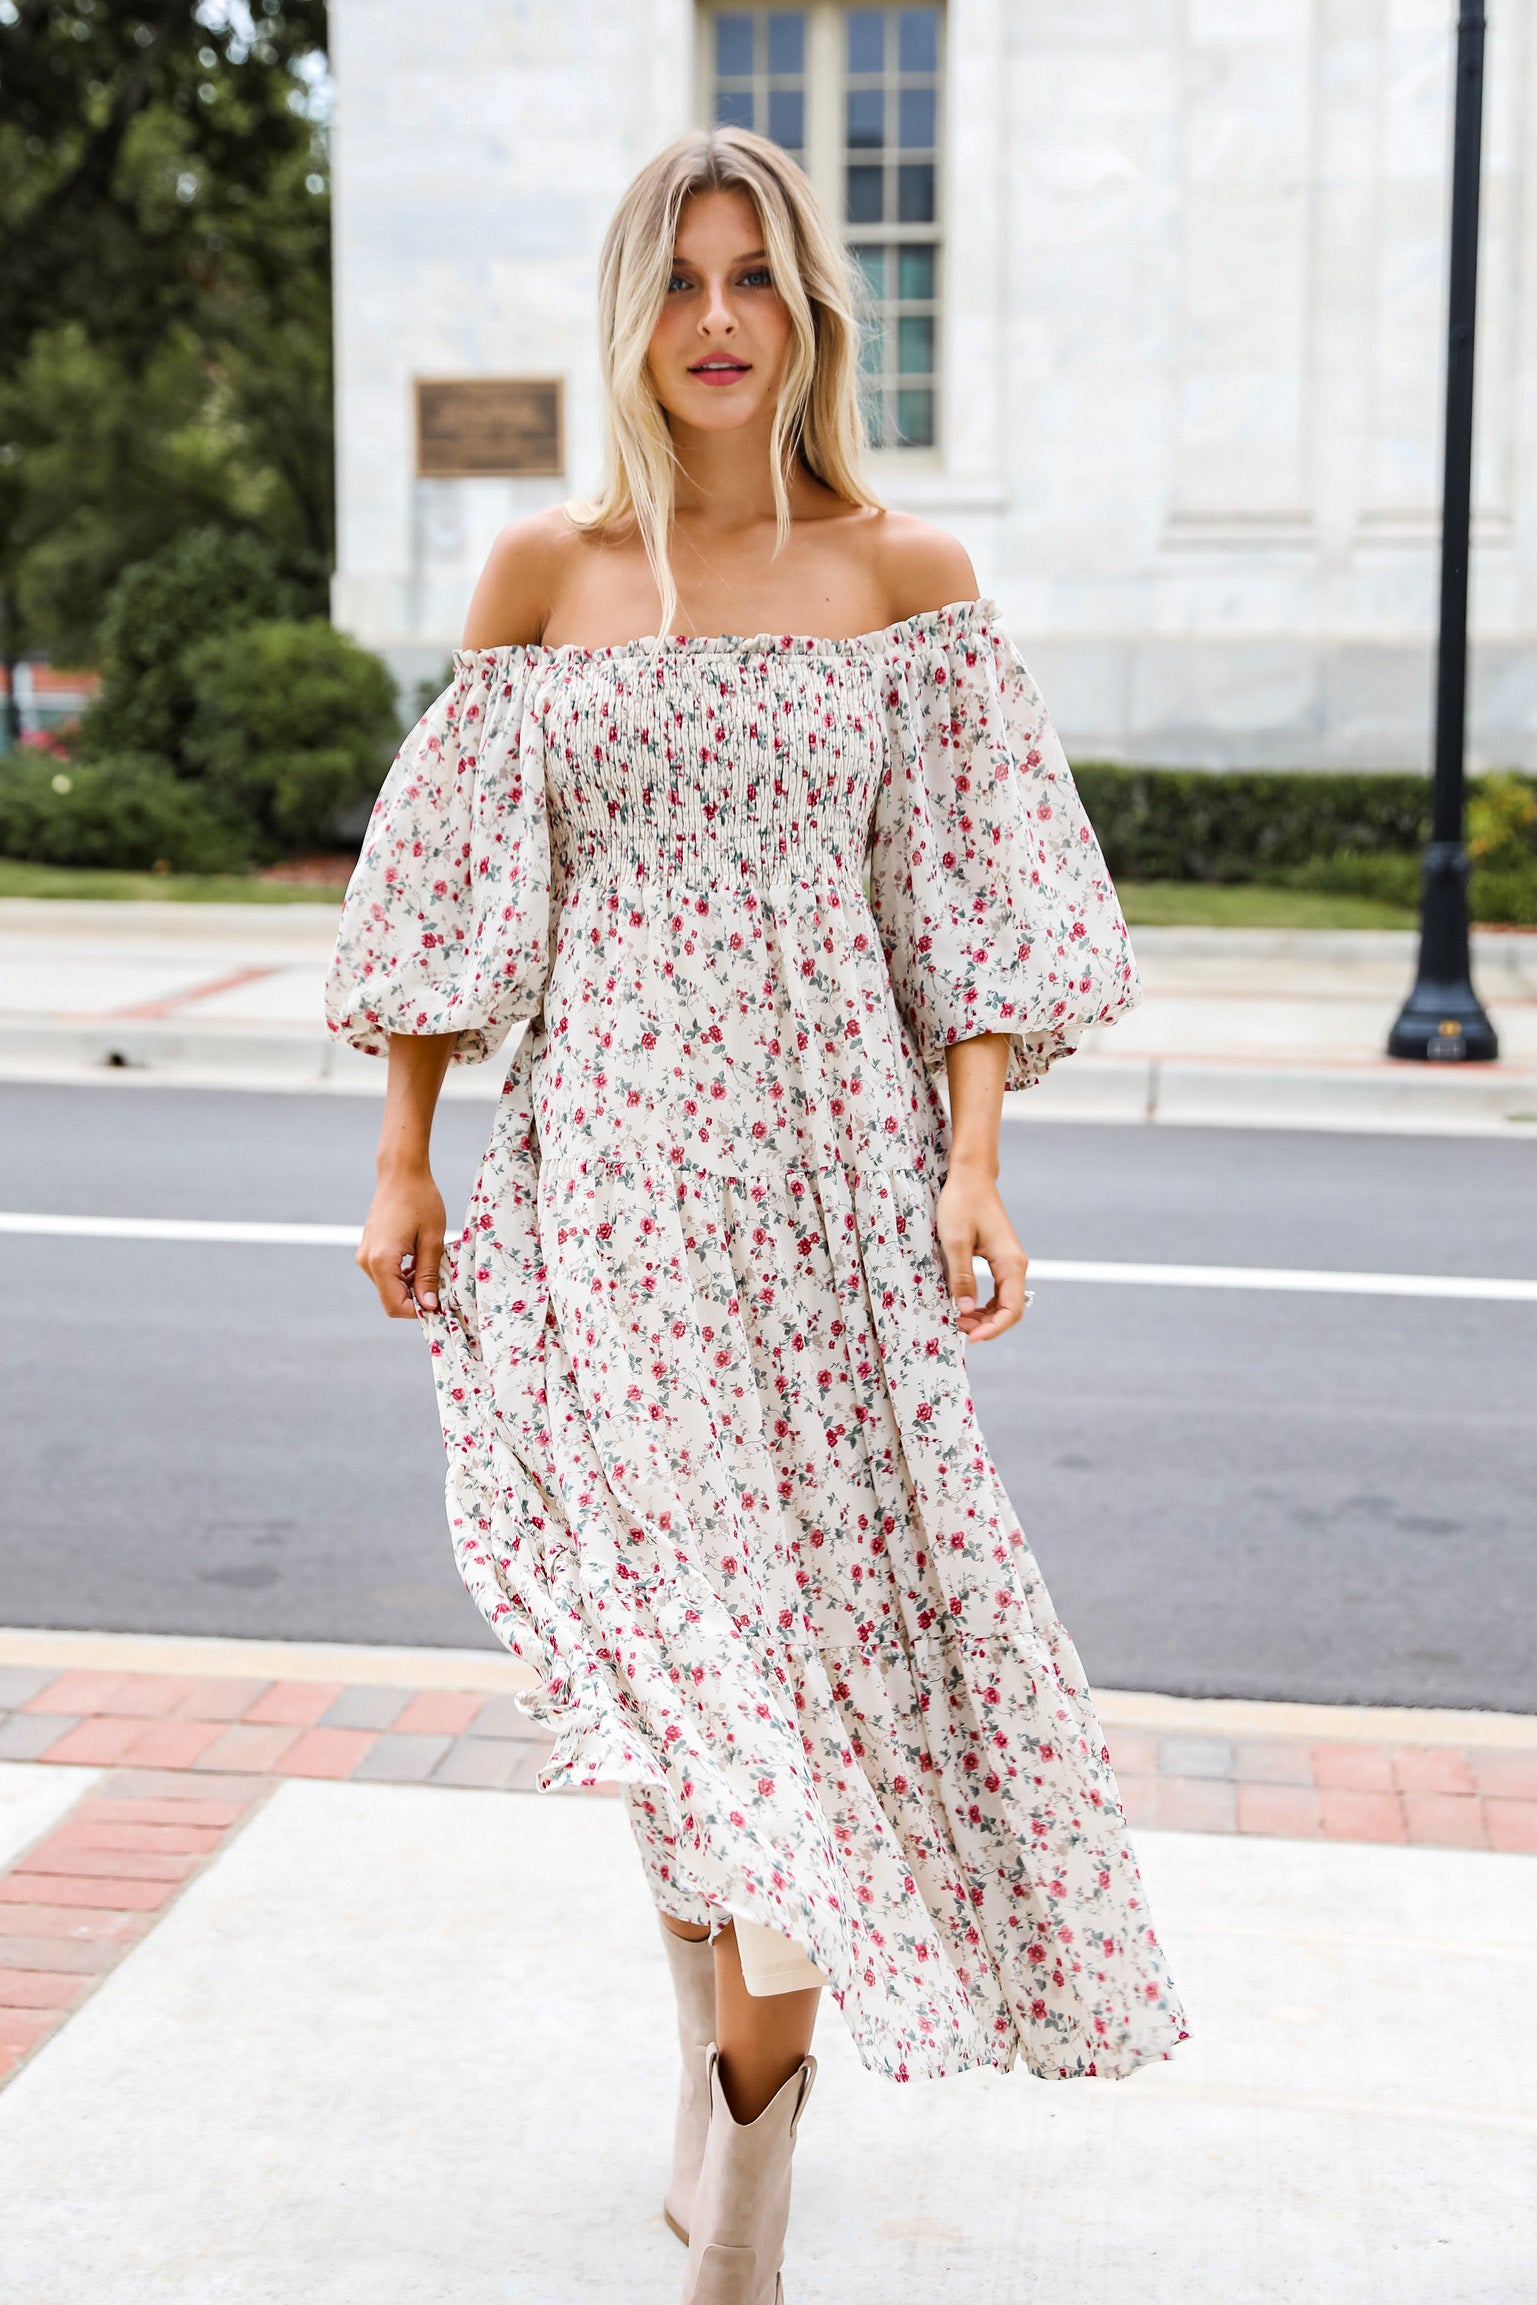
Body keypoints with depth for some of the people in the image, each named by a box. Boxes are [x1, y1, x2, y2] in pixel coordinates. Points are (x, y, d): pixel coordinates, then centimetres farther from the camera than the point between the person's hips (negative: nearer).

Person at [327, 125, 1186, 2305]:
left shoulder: (906, 576, 3)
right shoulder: (544, 573, 6)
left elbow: (971, 901, 2)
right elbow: (455, 890, 8)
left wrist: (974, 1169, -7)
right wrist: (402, 1162, 5)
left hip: (829, 1175, -1)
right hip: (603, 1168, 1)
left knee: (795, 1627, -2)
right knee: (670, 1637, 7)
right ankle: (731, 2070, 29)